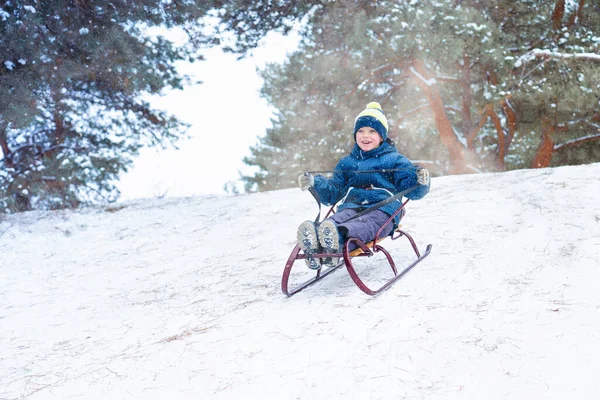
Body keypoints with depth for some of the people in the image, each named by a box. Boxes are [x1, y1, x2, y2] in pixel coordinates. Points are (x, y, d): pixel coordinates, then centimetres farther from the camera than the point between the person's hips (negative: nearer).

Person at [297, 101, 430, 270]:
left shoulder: (394, 160, 19)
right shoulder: (347, 163, 29)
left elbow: (412, 191, 9)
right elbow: (332, 194, 28)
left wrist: (421, 181, -14)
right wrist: (314, 183, 9)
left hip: (383, 210, -2)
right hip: (350, 208, 2)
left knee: (364, 225, -39)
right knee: (334, 221, -35)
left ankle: (338, 240, -71)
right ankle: (313, 247, -67)